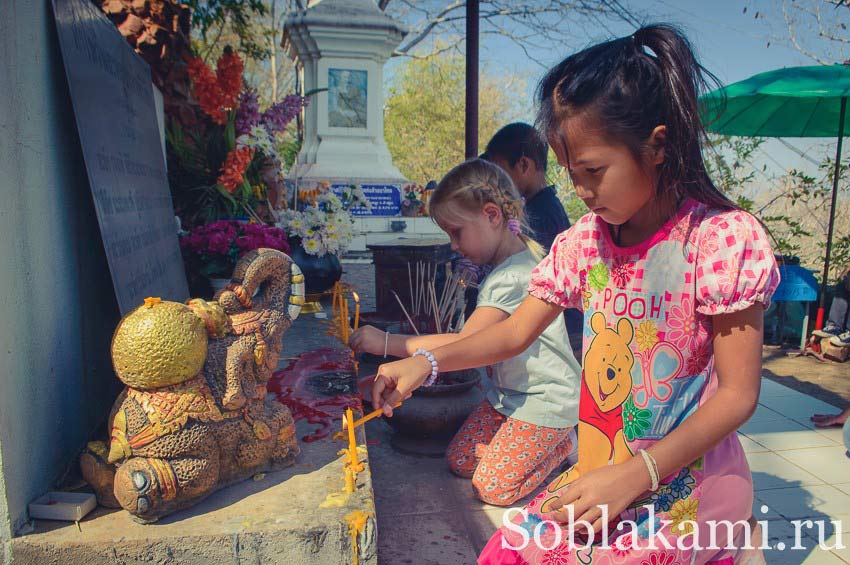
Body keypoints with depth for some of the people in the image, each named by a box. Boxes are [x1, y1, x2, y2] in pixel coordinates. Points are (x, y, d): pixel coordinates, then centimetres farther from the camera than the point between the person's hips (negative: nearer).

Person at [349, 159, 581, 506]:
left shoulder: (513, 277, -28)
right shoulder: (510, 263, 4)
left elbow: (465, 344, -31)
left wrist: (386, 342, -30)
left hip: (545, 399, -9)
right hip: (511, 391, 9)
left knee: (492, 488, -5)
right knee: (459, 461, 7)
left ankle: (565, 443, 13)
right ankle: (549, 439, 18)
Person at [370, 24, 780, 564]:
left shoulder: (723, 239, -16)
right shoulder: (586, 242, 0)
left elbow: (737, 393, -14)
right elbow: (515, 331, 5)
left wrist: (634, 475, -20)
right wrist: (428, 361, -8)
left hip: (688, 482, -6)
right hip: (604, 470, 6)